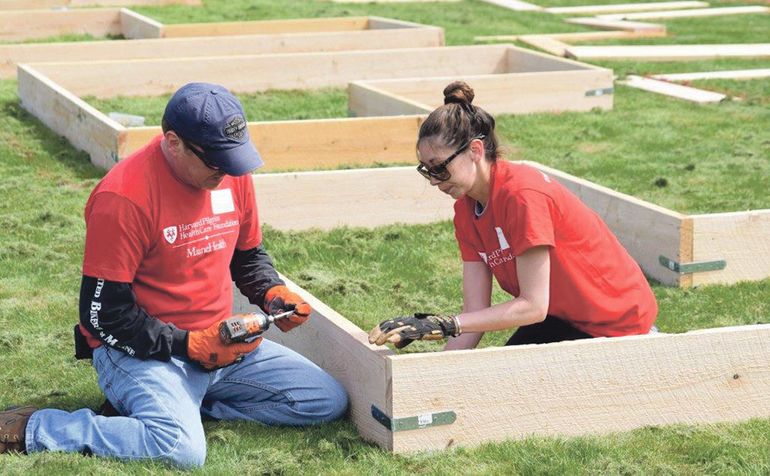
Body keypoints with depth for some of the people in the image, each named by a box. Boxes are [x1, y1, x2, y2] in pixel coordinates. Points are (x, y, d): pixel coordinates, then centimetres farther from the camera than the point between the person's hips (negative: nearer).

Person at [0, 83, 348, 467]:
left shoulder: (231, 173, 2)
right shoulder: (124, 197, -21)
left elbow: (248, 255, 19)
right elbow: (104, 314, -18)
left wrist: (273, 292, -2)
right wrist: (192, 346, -20)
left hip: (218, 344, 8)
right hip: (140, 352, -8)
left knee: (328, 402, 1)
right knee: (183, 448, -34)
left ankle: (181, 401, 3)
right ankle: (31, 429, -15)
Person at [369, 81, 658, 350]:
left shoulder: (523, 195, -30)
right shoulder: (466, 209, -4)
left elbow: (533, 306, -30)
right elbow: (476, 313, -8)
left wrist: (444, 325, -34)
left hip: (619, 320, -8)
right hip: (561, 315, 8)